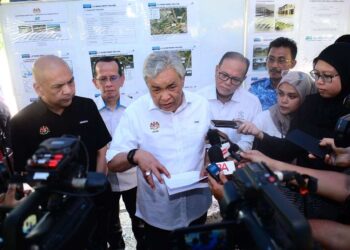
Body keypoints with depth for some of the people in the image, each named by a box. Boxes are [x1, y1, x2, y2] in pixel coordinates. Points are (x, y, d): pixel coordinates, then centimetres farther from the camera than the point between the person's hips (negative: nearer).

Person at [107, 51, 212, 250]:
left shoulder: (201, 104, -8)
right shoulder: (135, 112, -16)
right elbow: (113, 162, -16)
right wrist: (136, 156, -37)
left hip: (197, 206, 3)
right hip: (157, 213, -2)